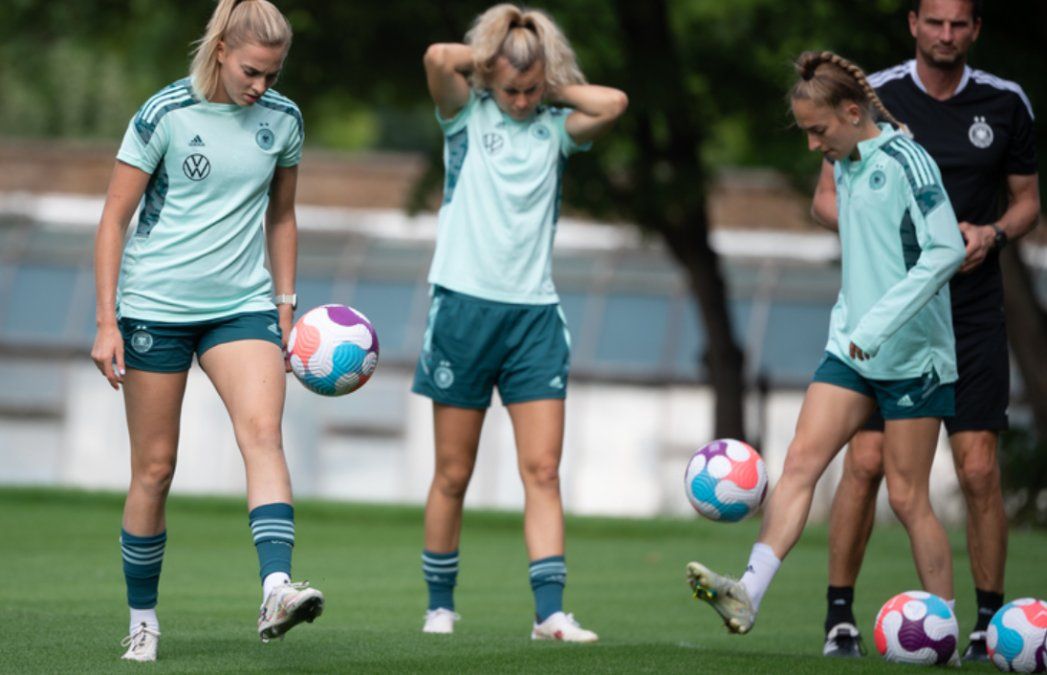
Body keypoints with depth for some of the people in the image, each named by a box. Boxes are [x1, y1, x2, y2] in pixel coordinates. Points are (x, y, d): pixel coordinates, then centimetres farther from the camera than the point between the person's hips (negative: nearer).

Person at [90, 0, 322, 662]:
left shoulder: (283, 119, 4)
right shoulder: (164, 115, -9)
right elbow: (114, 218, -5)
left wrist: (285, 309, 14)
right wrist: (107, 323, -9)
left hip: (242, 306, 3)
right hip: (155, 304, -3)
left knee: (263, 431, -22)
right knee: (155, 468, 1)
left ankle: (277, 589, -37)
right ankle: (143, 620, 15)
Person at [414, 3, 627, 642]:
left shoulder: (557, 128, 8)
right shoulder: (468, 115, 3)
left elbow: (614, 103, -11)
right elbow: (438, 57, -16)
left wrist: (550, 86, -1)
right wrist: (490, 58, 0)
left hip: (535, 313, 2)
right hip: (465, 304, -2)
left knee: (543, 470, -6)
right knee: (453, 474, 3)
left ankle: (550, 612, -11)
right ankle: (441, 605, 16)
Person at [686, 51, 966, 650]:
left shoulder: (905, 161, -15)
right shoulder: (844, 167, 10)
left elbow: (947, 250, -23)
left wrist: (878, 323, -25)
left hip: (913, 353, -7)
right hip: (852, 349, 7)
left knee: (907, 496, -2)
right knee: (801, 461, -7)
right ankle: (749, 595, -16)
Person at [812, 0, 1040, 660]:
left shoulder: (1006, 104, 5)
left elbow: (1027, 199, 14)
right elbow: (828, 196, 5)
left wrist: (992, 234, -7)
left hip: (973, 311, 1)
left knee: (979, 470, -4)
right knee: (866, 462, -7)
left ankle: (990, 620, 7)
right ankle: (840, 616, 4)